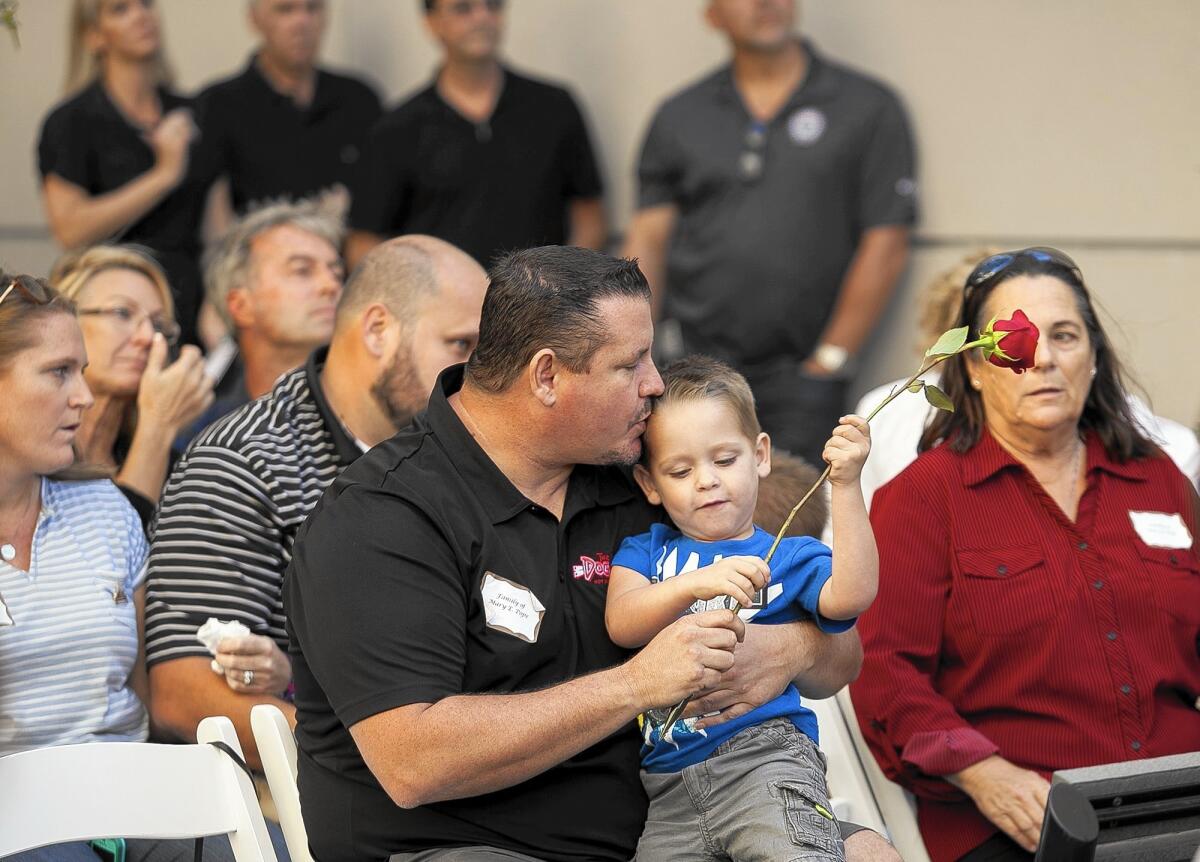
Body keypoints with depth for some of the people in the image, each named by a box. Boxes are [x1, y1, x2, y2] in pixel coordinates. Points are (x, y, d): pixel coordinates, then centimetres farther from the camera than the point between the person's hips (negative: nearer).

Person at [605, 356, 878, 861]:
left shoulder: (787, 557, 11)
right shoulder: (645, 551, 17)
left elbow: (850, 596, -9)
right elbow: (621, 625, -3)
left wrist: (846, 486, -15)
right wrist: (696, 583, -21)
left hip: (765, 753, -3)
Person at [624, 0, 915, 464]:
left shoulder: (869, 107, 3)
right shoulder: (679, 116, 11)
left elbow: (885, 246, -1)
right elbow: (647, 241, 9)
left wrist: (829, 361, -5)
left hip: (798, 378, -2)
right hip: (694, 370, 2)